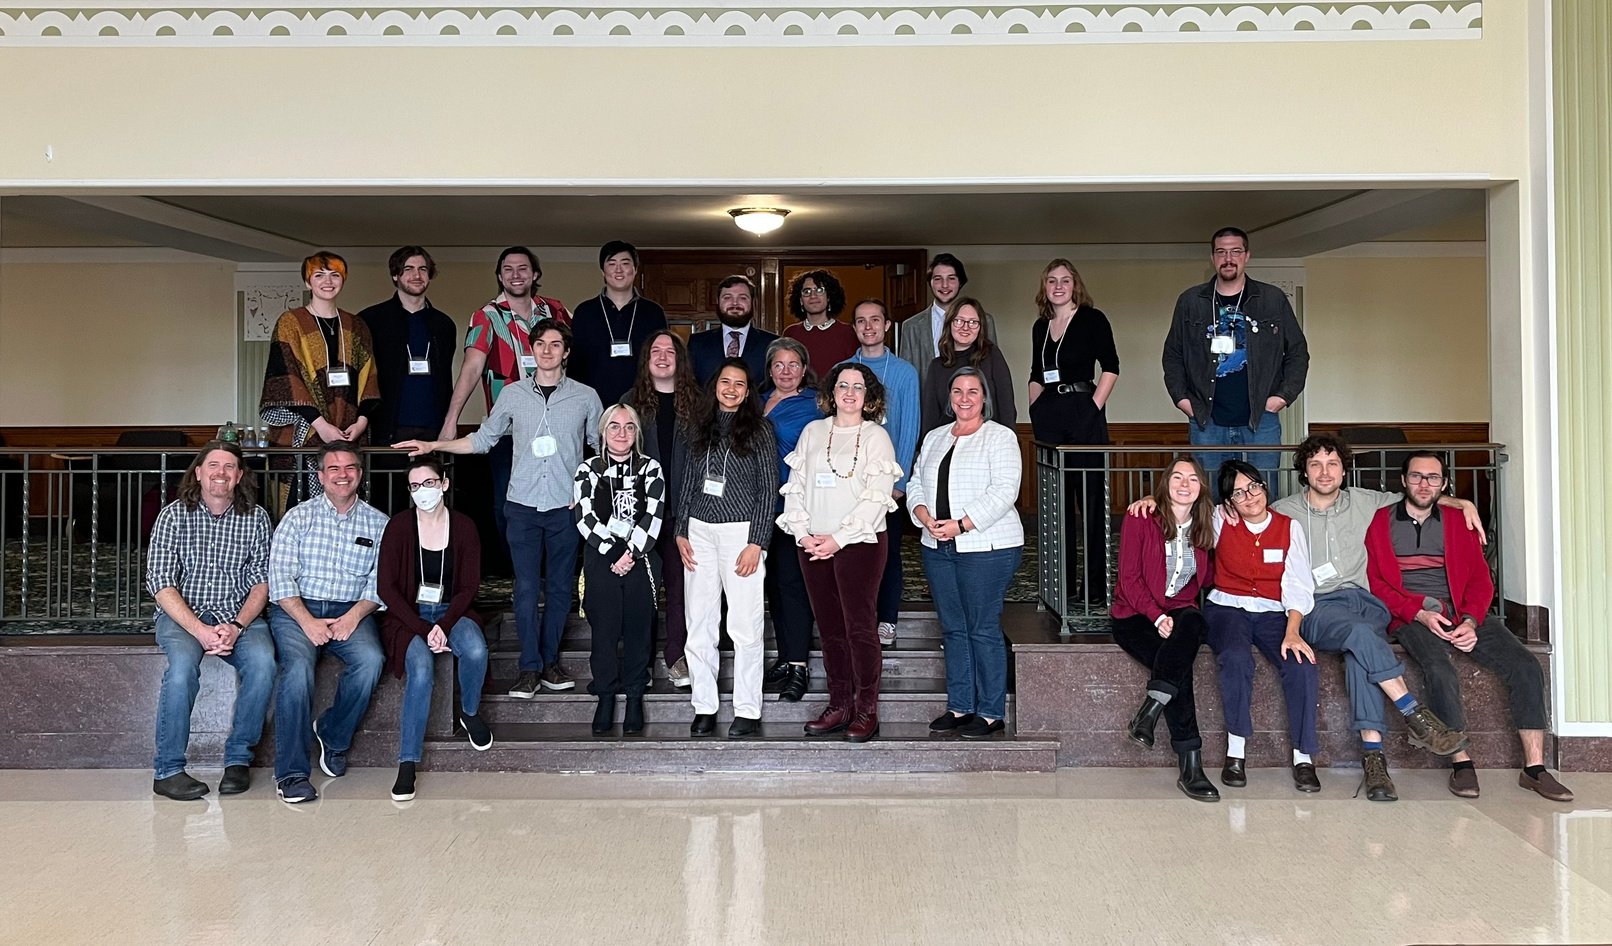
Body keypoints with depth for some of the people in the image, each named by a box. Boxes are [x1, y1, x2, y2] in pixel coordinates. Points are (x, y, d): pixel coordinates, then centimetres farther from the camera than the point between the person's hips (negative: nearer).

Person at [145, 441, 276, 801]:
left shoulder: (256, 518, 4)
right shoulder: (174, 515, -1)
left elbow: (261, 581, 2)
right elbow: (161, 584, -7)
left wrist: (237, 626, -16)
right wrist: (200, 631, -19)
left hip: (240, 616, 2)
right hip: (182, 615, -1)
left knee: (263, 662, -29)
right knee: (183, 662, -33)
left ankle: (238, 757, -12)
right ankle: (167, 769, -20)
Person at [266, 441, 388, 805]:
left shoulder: (378, 523, 9)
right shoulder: (298, 517, 5)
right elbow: (280, 577, -3)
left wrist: (354, 615, -14)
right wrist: (308, 621, -15)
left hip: (350, 611, 2)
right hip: (297, 610, -1)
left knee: (370, 660, -29)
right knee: (298, 666, -30)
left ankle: (333, 735, -3)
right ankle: (291, 772, -23)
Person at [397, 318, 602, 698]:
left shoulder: (585, 396, 5)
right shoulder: (512, 394, 8)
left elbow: (602, 447, 9)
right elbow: (482, 439, 15)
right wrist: (433, 445, 7)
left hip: (566, 506, 0)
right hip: (523, 503, 0)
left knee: (560, 585, 4)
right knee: (526, 586, -3)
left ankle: (550, 661, 14)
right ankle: (530, 667, 3)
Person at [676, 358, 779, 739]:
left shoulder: (758, 430, 1)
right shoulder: (699, 428, 12)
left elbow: (768, 490, -3)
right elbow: (688, 483, 16)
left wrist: (756, 543, -9)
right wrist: (681, 532, 7)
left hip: (741, 531, -4)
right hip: (700, 532, 4)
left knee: (745, 626, -3)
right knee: (699, 626, 5)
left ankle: (748, 712, 5)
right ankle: (704, 707, 14)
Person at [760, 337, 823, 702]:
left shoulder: (812, 406, -4)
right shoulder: (760, 402, 15)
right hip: (763, 507, 7)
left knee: (791, 580, -7)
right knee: (774, 581, 11)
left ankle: (799, 667, -3)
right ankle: (785, 660, 20)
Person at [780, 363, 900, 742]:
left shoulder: (877, 436, 1)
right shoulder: (812, 432, 12)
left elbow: (876, 497, -8)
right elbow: (795, 486, 10)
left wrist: (839, 538, -14)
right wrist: (802, 533, -4)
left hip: (860, 542, -4)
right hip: (812, 546, 4)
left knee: (860, 626, -6)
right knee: (829, 627, 8)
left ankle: (866, 710, 3)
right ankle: (839, 705, 17)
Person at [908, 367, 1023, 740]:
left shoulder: (1000, 437, -1)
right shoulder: (934, 438, 18)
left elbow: (1003, 491, -12)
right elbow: (916, 485, 14)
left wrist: (961, 525, -18)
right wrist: (927, 520, -6)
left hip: (986, 547, -6)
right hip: (937, 547, 6)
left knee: (984, 628, -3)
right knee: (953, 628, 9)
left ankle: (991, 712, 5)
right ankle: (960, 706, 18)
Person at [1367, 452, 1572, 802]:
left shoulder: (1458, 522, 16)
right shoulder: (1380, 523, 7)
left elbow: (1480, 579, 10)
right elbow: (1375, 583, 0)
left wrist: (1471, 621, -9)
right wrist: (1419, 613, -15)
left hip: (1463, 614, 4)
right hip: (1411, 617, -4)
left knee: (1526, 665, -17)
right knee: (1441, 671, -33)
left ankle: (1534, 767, -13)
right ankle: (1461, 763, -22)